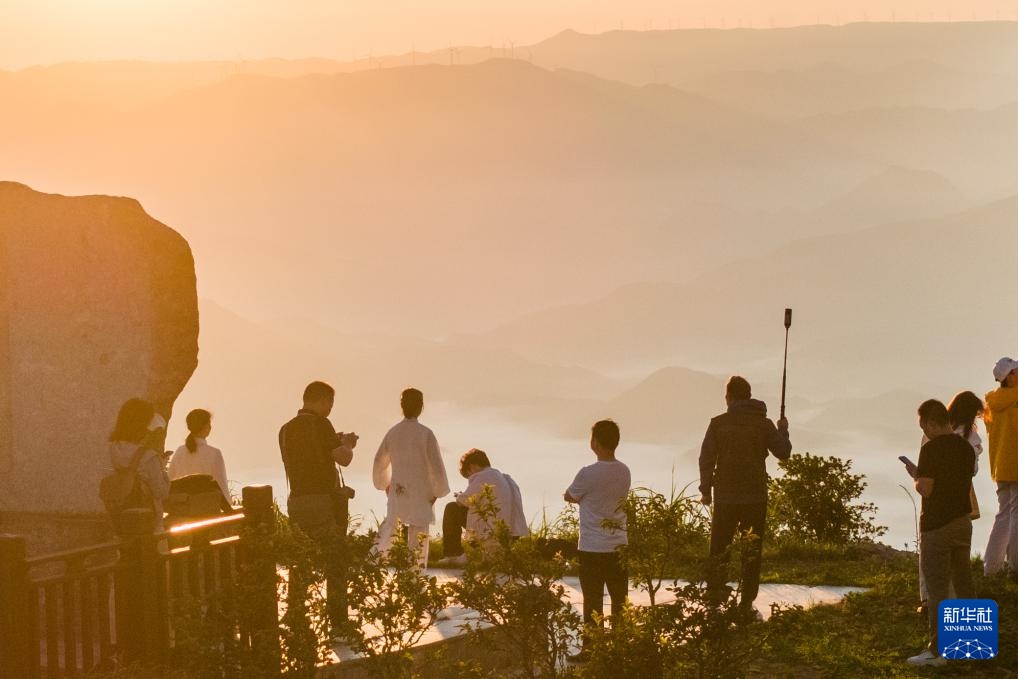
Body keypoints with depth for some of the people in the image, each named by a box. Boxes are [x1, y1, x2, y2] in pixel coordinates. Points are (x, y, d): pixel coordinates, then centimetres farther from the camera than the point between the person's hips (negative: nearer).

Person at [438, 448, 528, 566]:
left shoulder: (481, 478, -8)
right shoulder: (507, 478, 19)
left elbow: (465, 500, -8)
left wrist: (459, 496, 16)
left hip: (491, 533, -8)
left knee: (452, 509, 5)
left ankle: (452, 555, 8)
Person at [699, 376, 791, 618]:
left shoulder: (718, 424, -2)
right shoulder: (764, 425, -1)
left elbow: (706, 458, -3)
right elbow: (783, 452, 4)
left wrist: (706, 490, 9)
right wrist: (783, 431, 23)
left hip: (725, 498, 0)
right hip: (756, 498, 0)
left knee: (719, 552, 8)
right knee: (752, 553, 7)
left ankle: (714, 600, 5)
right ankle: (747, 604, 5)